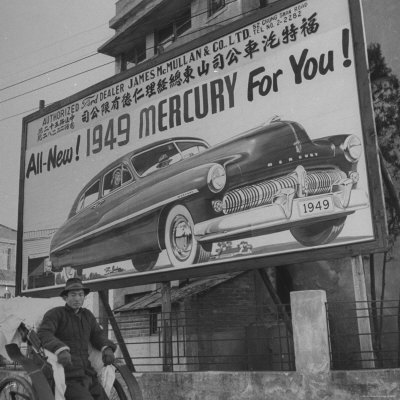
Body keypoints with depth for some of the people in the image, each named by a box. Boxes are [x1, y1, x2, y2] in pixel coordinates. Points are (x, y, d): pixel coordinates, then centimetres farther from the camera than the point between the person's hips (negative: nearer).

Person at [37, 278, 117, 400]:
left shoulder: (87, 315, 18)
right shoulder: (56, 313, -2)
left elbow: (98, 335, 13)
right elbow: (44, 334, -17)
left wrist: (107, 348, -10)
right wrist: (60, 349, -36)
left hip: (88, 375, 6)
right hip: (69, 378, -6)